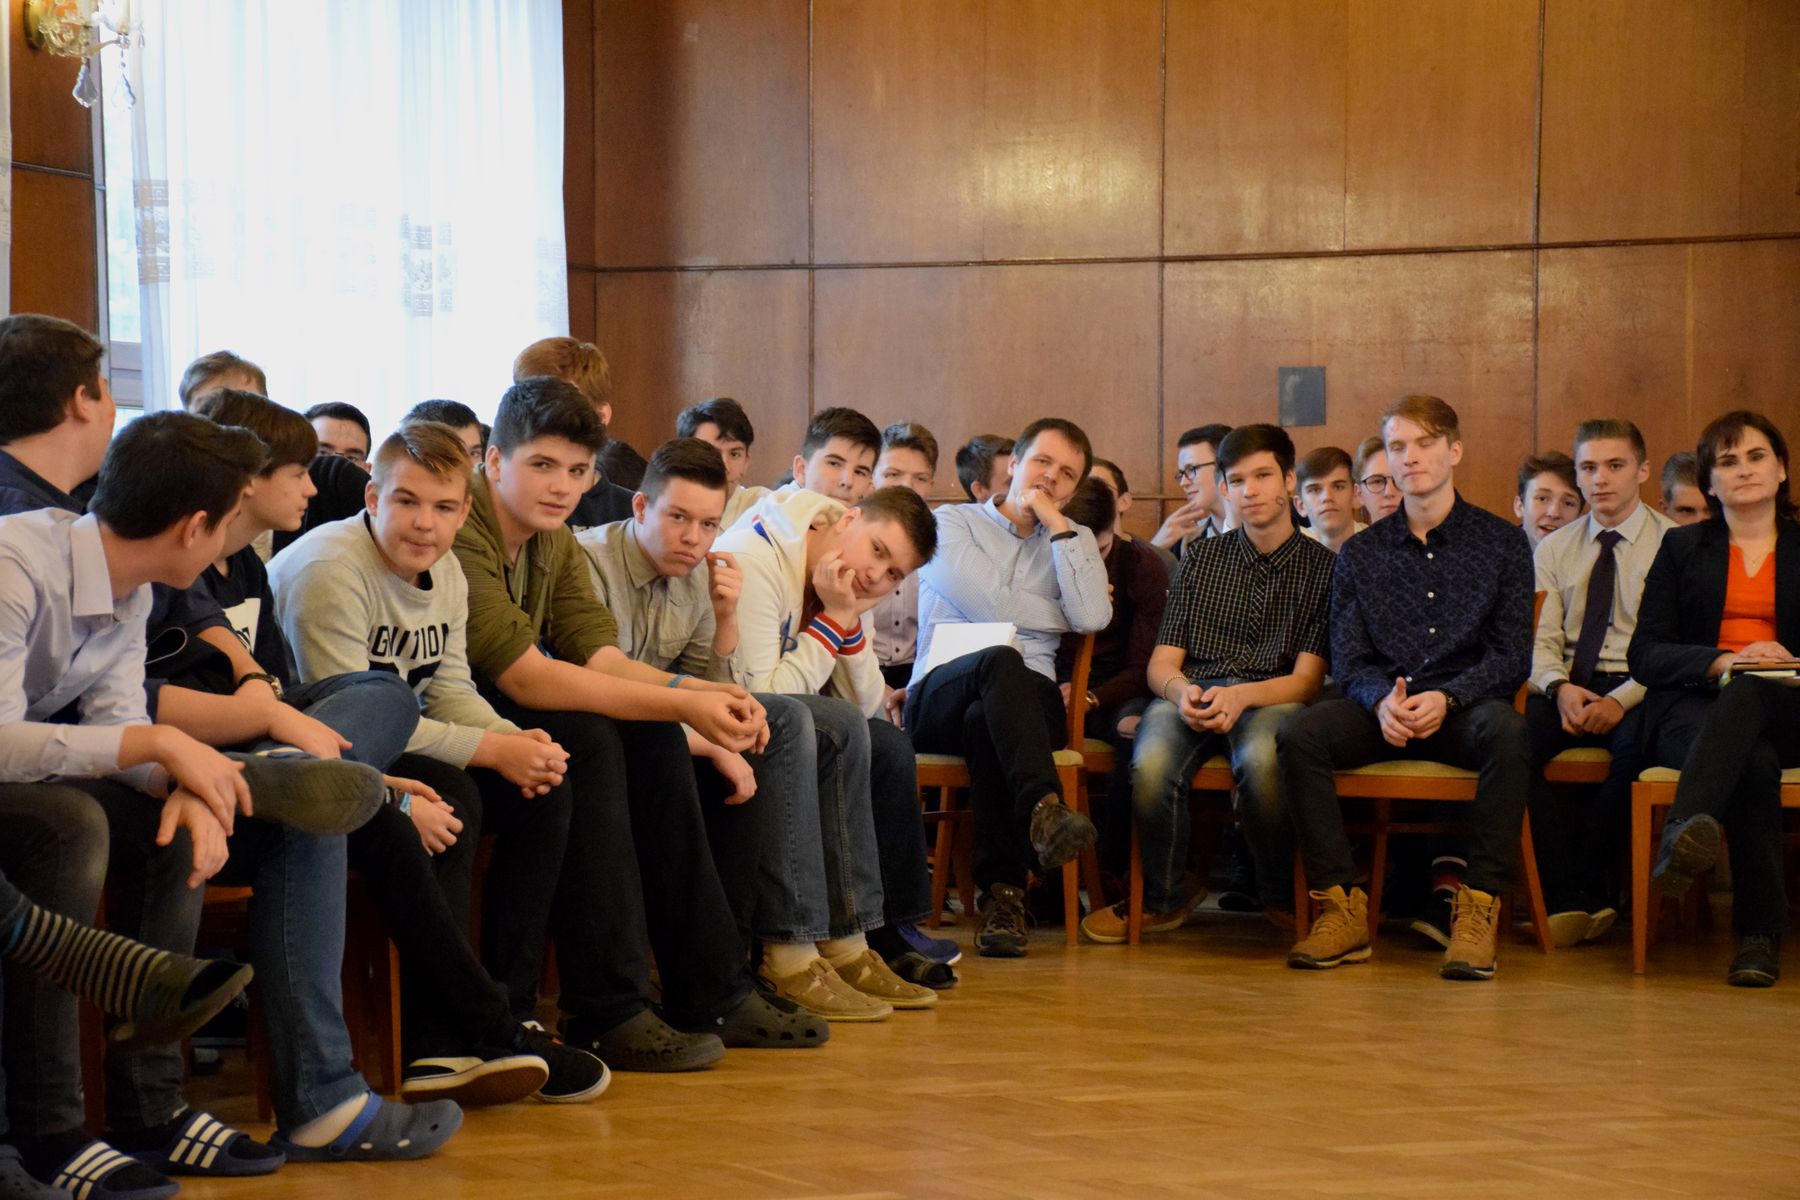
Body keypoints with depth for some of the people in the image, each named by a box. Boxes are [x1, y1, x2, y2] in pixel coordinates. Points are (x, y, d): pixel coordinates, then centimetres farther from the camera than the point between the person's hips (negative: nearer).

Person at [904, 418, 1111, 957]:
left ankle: (1002, 888, -40)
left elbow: (1092, 617, -1)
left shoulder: (1073, 542, 22)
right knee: (1001, 661, -38)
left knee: (985, 720, -37)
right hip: (940, 696, -2)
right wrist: (1065, 614, 9)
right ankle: (1042, 807, -58)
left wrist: (1056, 523, 3)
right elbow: (989, 604, -4)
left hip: (1029, 699, 2)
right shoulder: (953, 522, 14)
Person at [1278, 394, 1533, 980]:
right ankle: (1342, 905, -23)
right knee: (1298, 734, -27)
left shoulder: (1502, 543, 8)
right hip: (1380, 707, 2)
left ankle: (1478, 907, -30)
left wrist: (1446, 698, -18)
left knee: (1507, 731, -37)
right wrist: (1383, 699, -17)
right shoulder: (1360, 553, 14)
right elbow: (1347, 658, 7)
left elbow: (1513, 656, 1)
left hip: (1464, 707, -2)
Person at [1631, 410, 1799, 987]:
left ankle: (1683, 831, -62)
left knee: (1747, 694, -40)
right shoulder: (1681, 547, 19)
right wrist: (1720, 661, -13)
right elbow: (1644, 655, 7)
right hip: (1692, 708, 1)